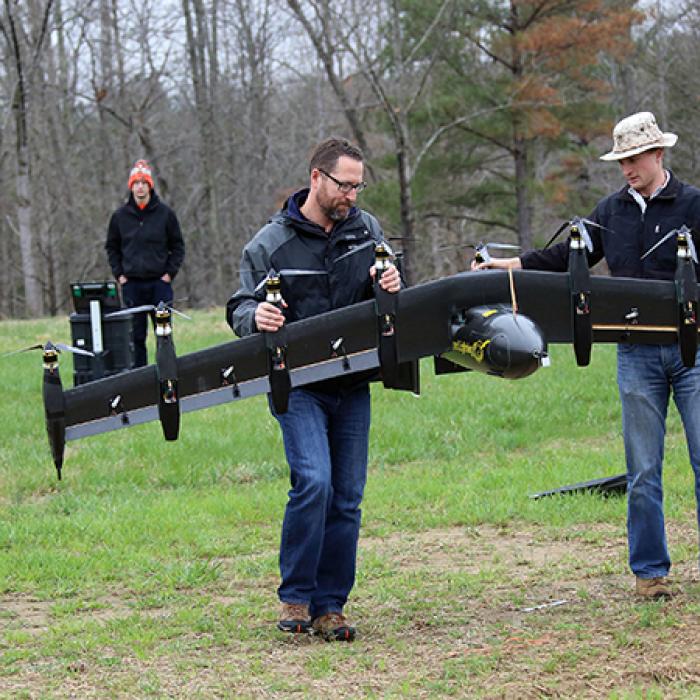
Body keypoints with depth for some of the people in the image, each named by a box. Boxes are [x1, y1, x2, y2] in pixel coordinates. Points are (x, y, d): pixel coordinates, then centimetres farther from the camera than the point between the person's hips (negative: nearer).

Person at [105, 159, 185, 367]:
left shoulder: (165, 213, 1)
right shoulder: (120, 216, 5)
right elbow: (112, 248, 15)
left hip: (160, 282, -2)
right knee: (136, 336, 4)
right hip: (131, 284, 2)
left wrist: (170, 273, -3)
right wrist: (119, 274, 5)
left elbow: (178, 246, 6)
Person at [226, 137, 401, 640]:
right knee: (313, 481, -21)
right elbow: (242, 306, 2)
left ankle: (330, 606, 12)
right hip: (297, 384, -4)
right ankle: (296, 597, -8)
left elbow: (384, 293, 14)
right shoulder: (272, 244, -1)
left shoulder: (366, 230, 8)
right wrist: (255, 316, -22)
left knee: (347, 499, 3)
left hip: (352, 385, 4)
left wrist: (392, 285, -10)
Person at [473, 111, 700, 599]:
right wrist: (506, 265, 12)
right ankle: (650, 570, 11)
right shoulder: (612, 211, 12)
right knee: (643, 470, 4)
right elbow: (568, 257, 19)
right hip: (637, 353, 3)